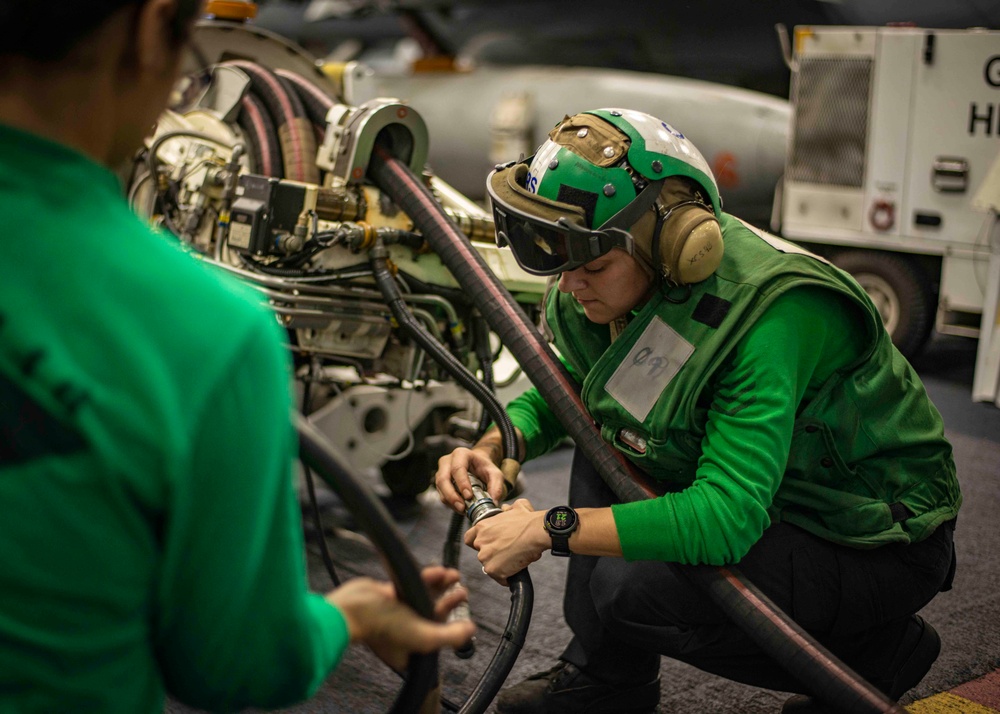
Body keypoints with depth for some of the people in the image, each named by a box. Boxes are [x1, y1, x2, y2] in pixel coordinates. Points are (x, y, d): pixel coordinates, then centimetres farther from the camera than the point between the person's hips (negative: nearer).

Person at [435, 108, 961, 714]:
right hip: (772, 499, 8)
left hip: (880, 544, -8)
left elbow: (726, 518, -39)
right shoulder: (623, 283, -7)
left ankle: (872, 649, -2)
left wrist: (548, 529, -33)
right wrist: (492, 449, -10)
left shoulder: (768, 311, -33)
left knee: (635, 587, -26)